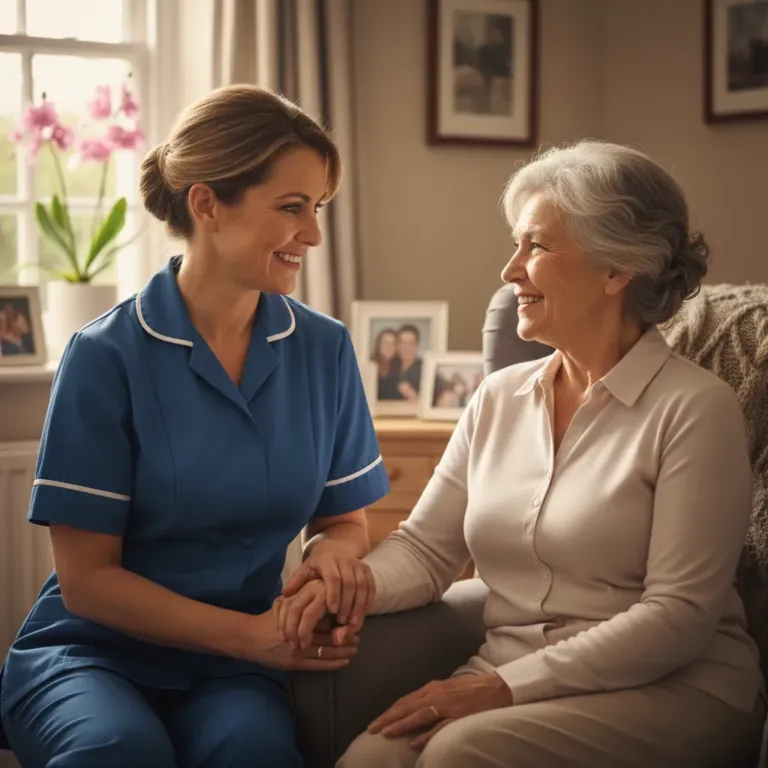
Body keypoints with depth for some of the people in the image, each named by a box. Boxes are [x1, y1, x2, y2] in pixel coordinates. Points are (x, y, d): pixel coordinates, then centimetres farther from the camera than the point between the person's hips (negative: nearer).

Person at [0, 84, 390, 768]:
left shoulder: (325, 350, 2)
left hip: (231, 672, 1)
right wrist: (249, 632, -18)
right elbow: (86, 579, -8)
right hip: (94, 653, -1)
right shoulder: (106, 357, -9)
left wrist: (335, 551, -14)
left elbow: (345, 518, 11)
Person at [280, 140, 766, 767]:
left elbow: (679, 613, -13)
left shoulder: (695, 408, -8)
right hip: (510, 678, 5)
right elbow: (426, 548, 11)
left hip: (674, 691, -4)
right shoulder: (498, 398, 11)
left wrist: (509, 686, -18)